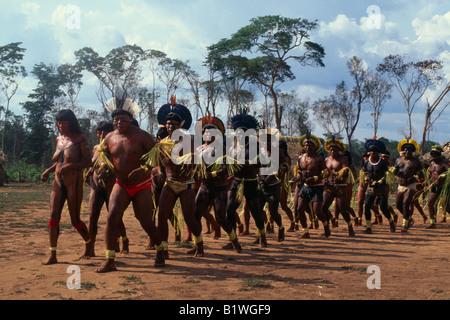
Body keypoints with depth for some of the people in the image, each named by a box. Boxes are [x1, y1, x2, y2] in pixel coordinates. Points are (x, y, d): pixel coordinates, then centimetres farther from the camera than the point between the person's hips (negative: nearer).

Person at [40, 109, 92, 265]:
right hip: (58, 183, 6)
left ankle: (89, 245, 28)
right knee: (53, 216, -8)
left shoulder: (80, 139, -6)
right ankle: (52, 255, -5)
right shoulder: (59, 139, 13)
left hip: (74, 182, -5)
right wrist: (48, 171, 8)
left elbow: (88, 162, -10)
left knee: (75, 220, 1)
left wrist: (69, 167, -22)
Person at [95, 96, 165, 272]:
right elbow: (103, 152, 22)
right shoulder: (110, 138, 3)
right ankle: (110, 261, -9)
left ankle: (160, 251, 29)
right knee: (112, 218, -16)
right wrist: (107, 166, 2)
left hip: (142, 186, -3)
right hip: (121, 185, 3)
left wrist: (144, 169, -25)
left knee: (146, 223, 0)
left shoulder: (141, 136, -9)